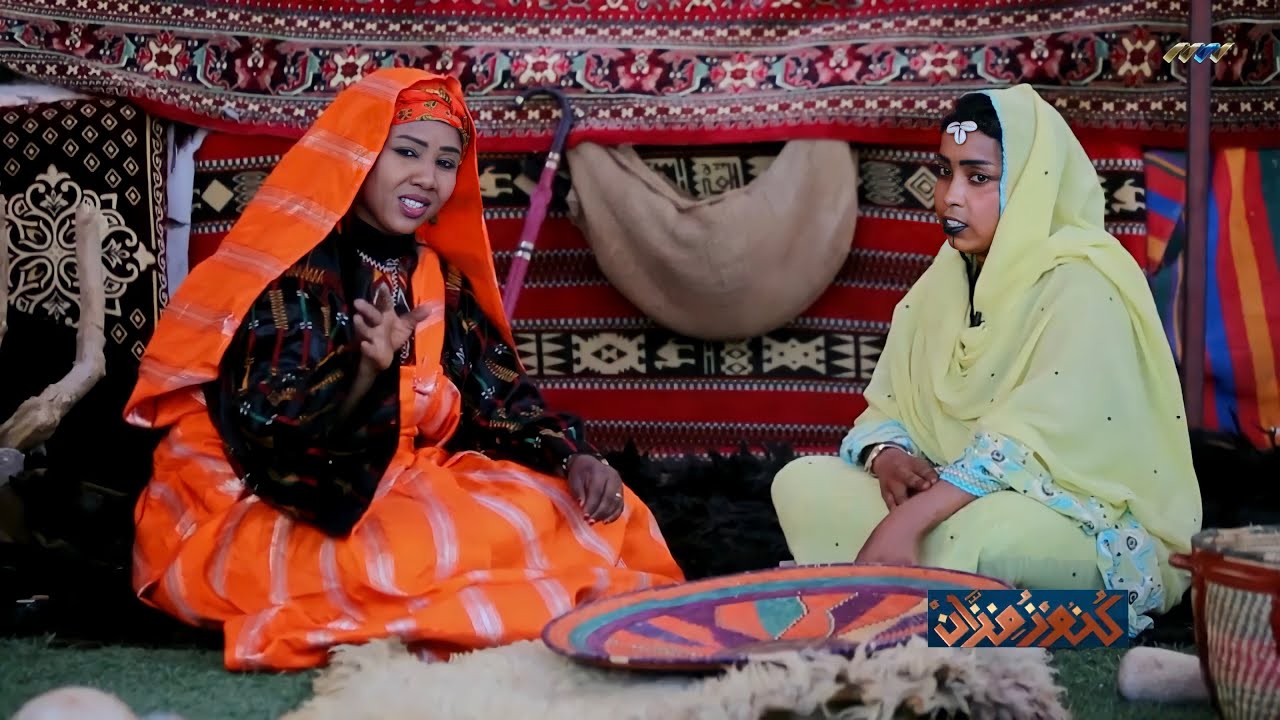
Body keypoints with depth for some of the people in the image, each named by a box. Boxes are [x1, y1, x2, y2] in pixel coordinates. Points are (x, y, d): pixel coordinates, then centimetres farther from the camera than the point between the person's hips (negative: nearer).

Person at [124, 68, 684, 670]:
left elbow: (502, 402, 8)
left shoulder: (441, 281, 11)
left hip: (409, 495, 7)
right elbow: (269, 438, -21)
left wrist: (574, 459, -12)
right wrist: (364, 372, -38)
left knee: (598, 512, -7)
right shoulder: (291, 268, -12)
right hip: (270, 523, -7)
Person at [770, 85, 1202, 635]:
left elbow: (1035, 440, -26)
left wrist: (910, 518, -35)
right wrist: (887, 457, -16)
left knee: (986, 526, -39)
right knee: (801, 482, -11)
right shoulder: (942, 284, 10)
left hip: (1090, 527, -7)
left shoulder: (1084, 289, -14)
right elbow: (886, 411, 10)